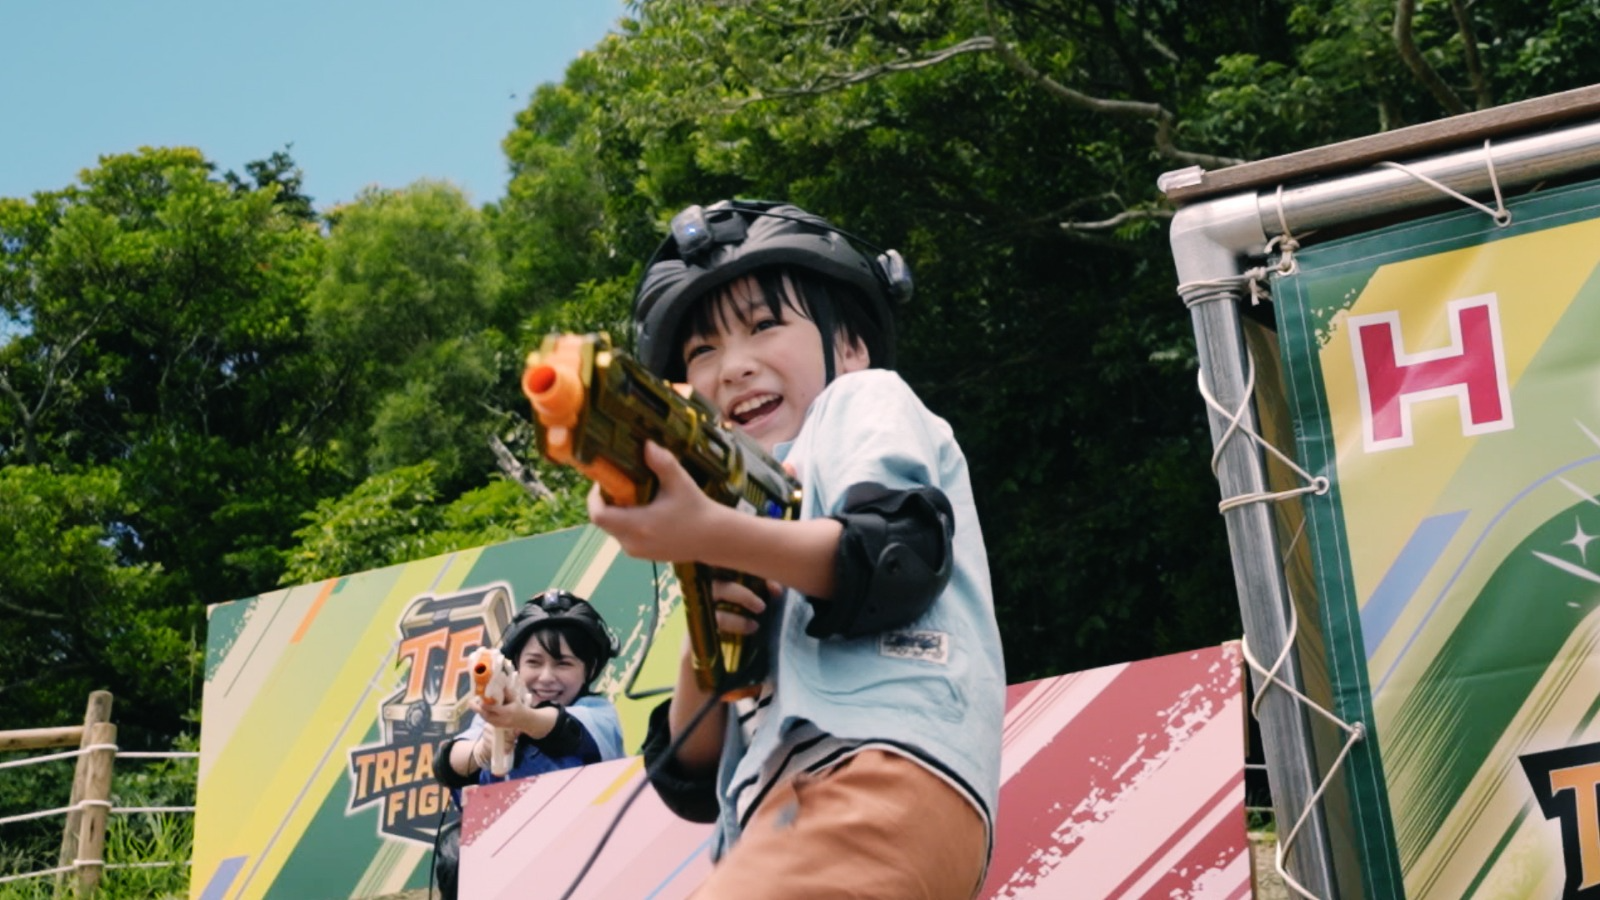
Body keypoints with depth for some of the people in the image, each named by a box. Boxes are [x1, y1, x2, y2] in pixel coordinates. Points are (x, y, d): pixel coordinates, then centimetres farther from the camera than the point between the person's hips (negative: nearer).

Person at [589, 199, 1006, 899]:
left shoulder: (866, 403, 20)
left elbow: (900, 554, -6)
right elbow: (694, 781, 25)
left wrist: (712, 534, -19)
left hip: (885, 775, -9)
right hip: (783, 819, 9)